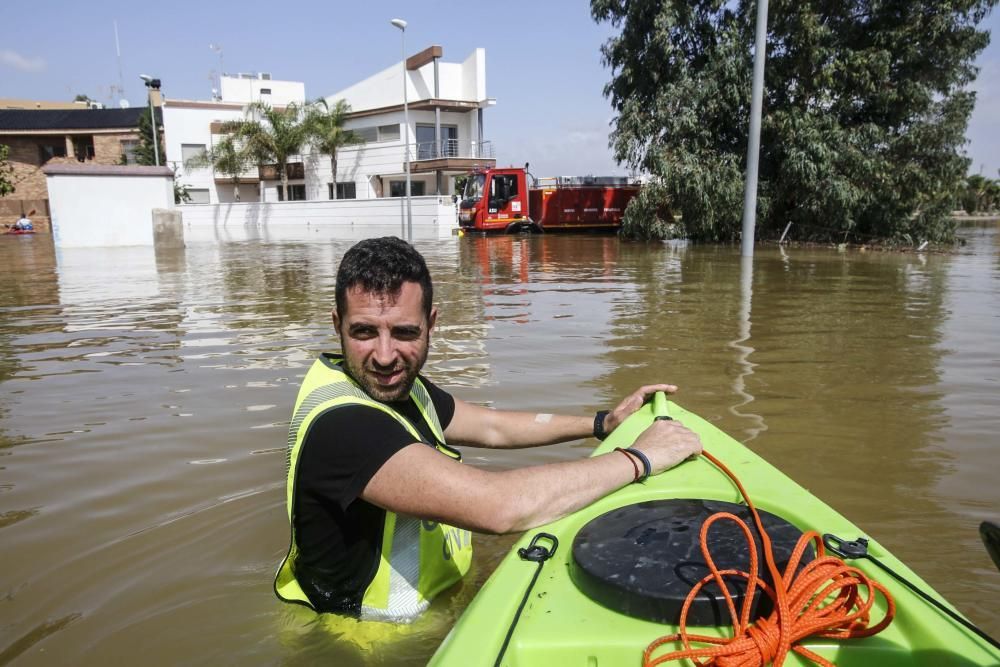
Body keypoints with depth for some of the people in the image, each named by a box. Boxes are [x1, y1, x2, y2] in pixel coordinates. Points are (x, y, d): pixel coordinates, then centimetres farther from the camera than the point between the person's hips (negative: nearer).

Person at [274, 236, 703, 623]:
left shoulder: (395, 386, -5)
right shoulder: (340, 423, -32)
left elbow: (492, 427, 10)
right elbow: (497, 507, -42)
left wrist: (602, 423, 2)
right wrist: (639, 457, -29)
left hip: (436, 599, 7)